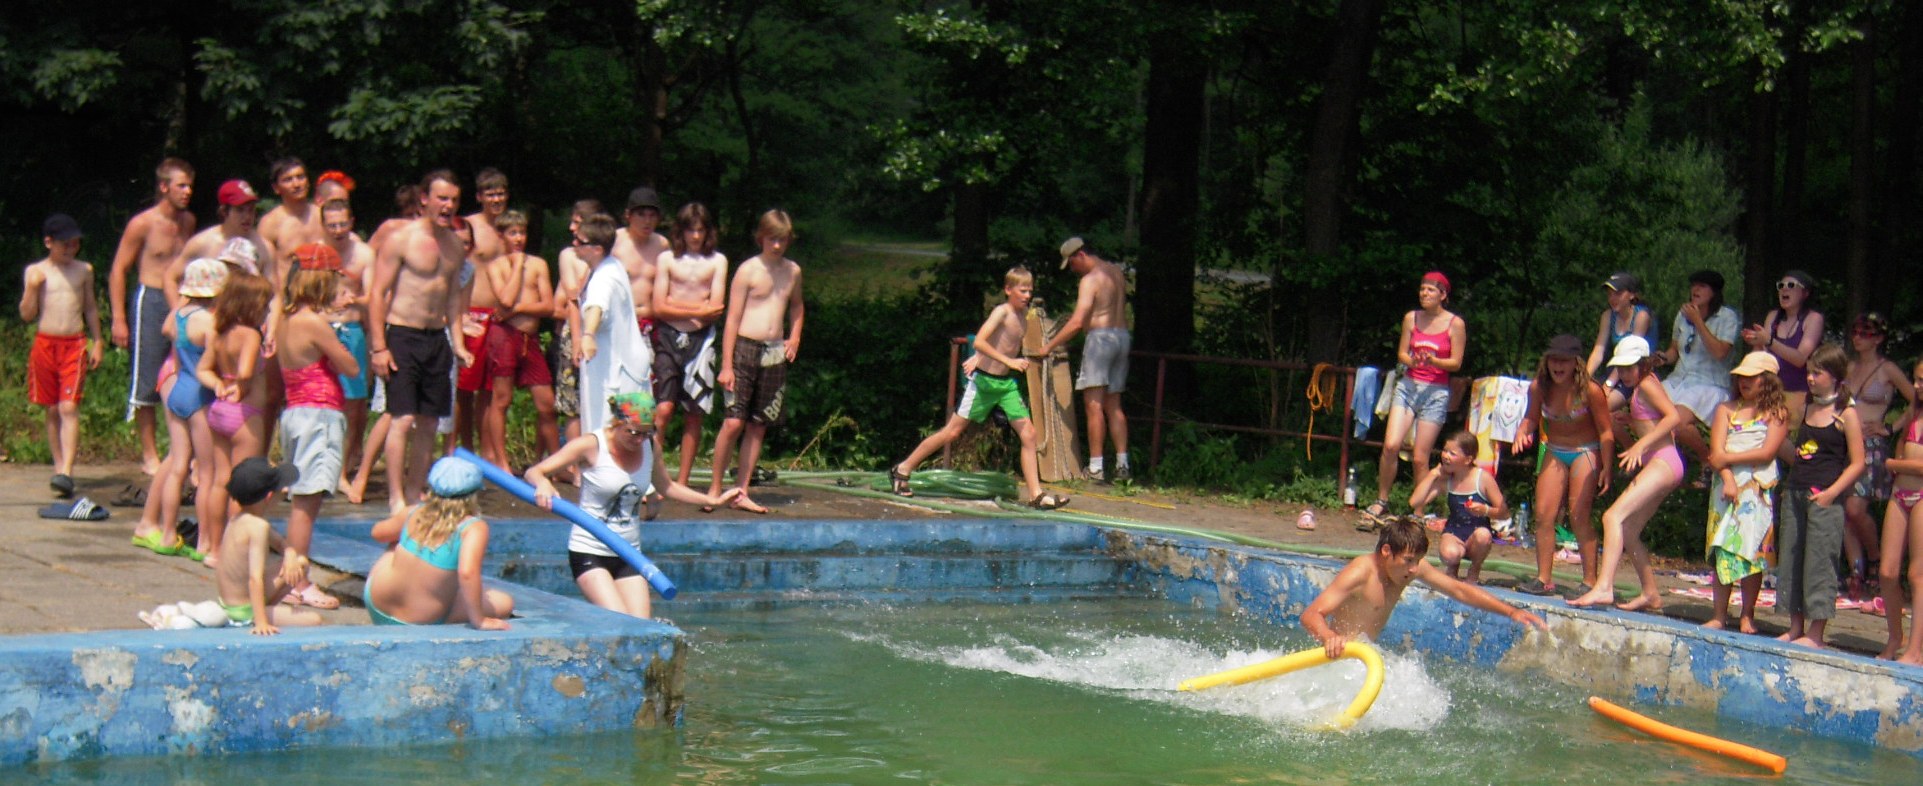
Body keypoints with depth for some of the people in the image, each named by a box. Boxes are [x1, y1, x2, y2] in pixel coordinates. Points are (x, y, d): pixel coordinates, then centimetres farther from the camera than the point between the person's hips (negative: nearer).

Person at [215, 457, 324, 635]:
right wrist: (261, 623, -38)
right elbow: (255, 578, -33)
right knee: (315, 621, -15)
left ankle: (265, 606, 13)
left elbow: (281, 543, 14)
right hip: (244, 612, -9)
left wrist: (290, 556, -9)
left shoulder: (238, 520, 3)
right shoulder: (258, 527, -25)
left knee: (300, 563, 18)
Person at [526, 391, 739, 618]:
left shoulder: (649, 446, 4)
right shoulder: (590, 446, -13)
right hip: (589, 552, -5)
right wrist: (542, 483, -38)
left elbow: (667, 487, 23)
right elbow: (533, 472, -14)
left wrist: (713, 500, 18)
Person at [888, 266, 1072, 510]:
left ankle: (1036, 494, -3)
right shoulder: (1001, 312, -16)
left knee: (1029, 434, -3)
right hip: (984, 380, -7)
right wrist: (1009, 361, -32)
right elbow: (979, 342, -28)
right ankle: (903, 469, 13)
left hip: (1007, 383, 7)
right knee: (953, 431, 0)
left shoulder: (1023, 314, 6)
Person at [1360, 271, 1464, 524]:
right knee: (1391, 445, -12)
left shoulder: (1455, 324, -3)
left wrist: (1432, 361, -20)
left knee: (1420, 458, -4)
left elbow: (1456, 363, -2)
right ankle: (1381, 502, 3)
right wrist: (1411, 361, -11)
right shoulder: (1411, 318, 7)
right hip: (1408, 386, 3)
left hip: (1436, 391, -3)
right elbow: (1401, 353, 11)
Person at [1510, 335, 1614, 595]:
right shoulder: (1539, 388, -10)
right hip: (1555, 453, 5)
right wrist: (1522, 432, -16)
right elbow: (1532, 418, 6)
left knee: (1579, 516, -11)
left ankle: (1590, 581, -4)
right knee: (1543, 515, -2)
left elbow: (1605, 431, -15)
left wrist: (1607, 468, -19)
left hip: (1585, 452, -5)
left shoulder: (1590, 390, -21)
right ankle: (1544, 579, 5)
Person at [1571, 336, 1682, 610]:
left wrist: (1641, 444, -23)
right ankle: (1651, 594, 23)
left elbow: (1674, 416, -19)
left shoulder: (1646, 384, -6)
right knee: (1628, 531, 15)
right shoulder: (1638, 390, 21)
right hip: (1657, 465, 11)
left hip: (1664, 462, -11)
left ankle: (1603, 588, -34)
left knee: (1614, 516, -23)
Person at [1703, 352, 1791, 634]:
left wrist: (1727, 458, -8)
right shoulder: (1727, 409, 11)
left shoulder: (1777, 412, 4)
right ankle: (1719, 615, 2)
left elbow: (1767, 453, -8)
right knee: (1722, 550, 0)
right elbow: (1717, 451, 2)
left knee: (1752, 549, -5)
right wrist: (1727, 479, -14)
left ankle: (1747, 616, 1)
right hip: (1725, 485, 2)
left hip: (1759, 490, -2)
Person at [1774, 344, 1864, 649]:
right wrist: (1788, 484, 10)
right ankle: (1796, 629, 17)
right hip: (1796, 494, 7)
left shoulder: (1846, 414, -6)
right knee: (1790, 558, 9)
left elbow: (1857, 463, -9)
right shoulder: (1807, 410, 13)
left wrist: (1831, 493, -17)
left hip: (1825, 498, -7)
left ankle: (1815, 634, 0)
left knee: (1819, 561, -5)